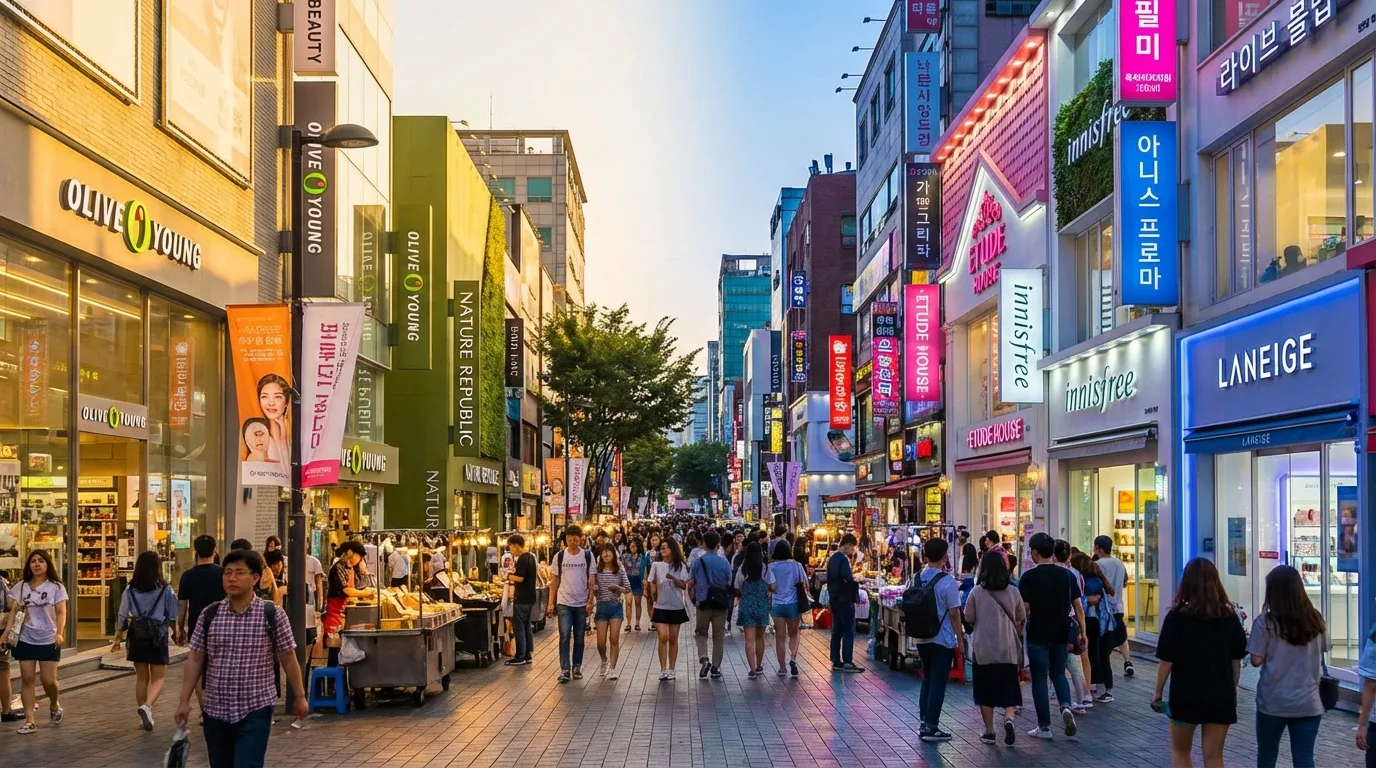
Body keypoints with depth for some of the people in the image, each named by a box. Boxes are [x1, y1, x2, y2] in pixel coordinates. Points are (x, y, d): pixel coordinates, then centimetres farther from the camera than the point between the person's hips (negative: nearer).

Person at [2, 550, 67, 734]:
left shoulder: (56, 587, -2)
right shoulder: (21, 586, 6)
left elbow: (61, 612, -8)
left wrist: (59, 633, -23)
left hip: (48, 640, -2)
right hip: (25, 639, 2)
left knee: (49, 680, -3)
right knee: (27, 678, 0)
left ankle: (54, 705, 28)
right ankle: (29, 720, 5)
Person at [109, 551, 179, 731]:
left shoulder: (130, 591, 0)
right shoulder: (165, 590, -6)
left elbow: (122, 617, 3)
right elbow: (172, 617, -1)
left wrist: (117, 639, 16)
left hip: (137, 637, 3)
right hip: (158, 637, -3)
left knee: (141, 678, 16)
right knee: (157, 678, 4)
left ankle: (146, 715, 20)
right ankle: (147, 706, -22)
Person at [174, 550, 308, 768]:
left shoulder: (272, 614, -7)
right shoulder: (209, 614, 0)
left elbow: (288, 659, 0)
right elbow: (195, 660, 5)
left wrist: (299, 697, 5)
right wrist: (184, 701, 1)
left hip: (255, 710, -4)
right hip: (215, 710, 4)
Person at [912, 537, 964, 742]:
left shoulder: (917, 579, 1)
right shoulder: (947, 581, -16)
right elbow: (954, 613, -13)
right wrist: (960, 638, -4)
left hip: (922, 639, 6)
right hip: (942, 640, -6)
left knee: (927, 680, 18)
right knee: (938, 683, 1)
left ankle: (923, 722, 21)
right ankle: (930, 727, 3)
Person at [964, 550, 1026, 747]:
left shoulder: (976, 592, -8)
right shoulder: (1013, 592, 0)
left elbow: (968, 618, -2)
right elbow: (1021, 619, 7)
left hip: (983, 650, -2)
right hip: (1008, 649, 2)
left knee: (985, 693, 10)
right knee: (1008, 688, 9)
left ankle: (989, 731, 13)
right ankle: (1009, 719, -15)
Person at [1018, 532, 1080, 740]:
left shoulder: (1029, 577, -10)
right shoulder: (1067, 575, 2)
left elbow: (1024, 609, -11)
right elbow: (1078, 608, 2)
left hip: (1037, 635, -4)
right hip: (1061, 635, 4)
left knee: (1039, 679, 4)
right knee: (1058, 674, 19)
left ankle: (1044, 726, 6)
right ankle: (1066, 706, -7)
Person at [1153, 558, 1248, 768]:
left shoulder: (1176, 616, -10)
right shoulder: (1229, 616, -1)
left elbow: (1166, 660, -9)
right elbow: (1236, 660, 4)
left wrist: (1158, 692, 2)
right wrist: (1232, 691, 15)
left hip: (1185, 695, -2)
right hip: (1220, 696, 2)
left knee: (1180, 751, 18)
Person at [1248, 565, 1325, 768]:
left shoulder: (1266, 622, -11)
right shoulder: (1315, 620, 1)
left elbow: (1256, 660, -8)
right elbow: (1319, 654, 13)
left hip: (1273, 702, -2)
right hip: (1308, 703, 3)